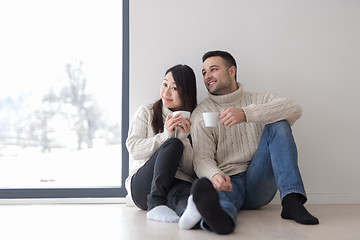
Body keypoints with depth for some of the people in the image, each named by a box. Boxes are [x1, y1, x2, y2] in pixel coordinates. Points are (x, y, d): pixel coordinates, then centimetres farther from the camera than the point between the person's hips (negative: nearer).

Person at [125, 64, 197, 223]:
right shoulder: (146, 112, 14)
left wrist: (184, 137, -10)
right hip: (142, 184, 0)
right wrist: (165, 136, -14)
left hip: (179, 182, 1)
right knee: (174, 144, -29)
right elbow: (133, 149, -1)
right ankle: (155, 204, -42)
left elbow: (191, 170, 5)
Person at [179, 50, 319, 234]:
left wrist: (246, 114, -26)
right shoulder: (201, 114, 10)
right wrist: (214, 175, -29)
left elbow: (294, 109, -10)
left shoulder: (259, 100, 12)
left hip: (258, 182, 2)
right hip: (228, 181, -1)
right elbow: (202, 158, -3)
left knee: (278, 123, -17)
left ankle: (291, 200, -30)